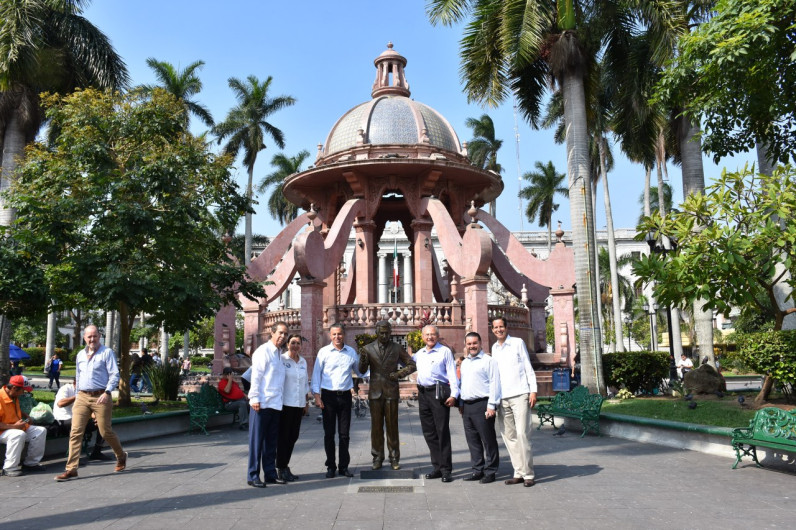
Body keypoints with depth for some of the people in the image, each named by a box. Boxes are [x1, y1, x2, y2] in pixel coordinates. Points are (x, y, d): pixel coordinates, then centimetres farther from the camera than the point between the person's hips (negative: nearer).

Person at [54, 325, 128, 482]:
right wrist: (78, 395, 18)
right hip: (82, 397, 5)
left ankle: (121, 457, 25)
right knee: (75, 432, -5)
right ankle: (71, 469, -3)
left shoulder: (107, 352, -3)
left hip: (100, 397, -5)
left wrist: (107, 392, -20)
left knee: (105, 432, 1)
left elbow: (114, 375, -9)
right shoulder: (80, 355, 15)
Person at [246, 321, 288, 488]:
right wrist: (254, 398, -16)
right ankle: (253, 476, 4)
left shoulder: (279, 354, 17)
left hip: (276, 404, 8)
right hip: (262, 404, -8)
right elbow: (255, 376, -11)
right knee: (257, 441, -2)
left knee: (271, 441, 12)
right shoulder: (263, 351, -7)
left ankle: (270, 473, 20)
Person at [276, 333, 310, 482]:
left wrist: (306, 403, 17)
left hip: (299, 404, 6)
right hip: (285, 403, -6)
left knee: (293, 436, 9)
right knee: (283, 436, 0)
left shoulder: (303, 362, 12)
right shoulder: (281, 359, -6)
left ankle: (285, 466, 20)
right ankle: (281, 469, 9)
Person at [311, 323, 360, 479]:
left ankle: (343, 466, 15)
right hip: (328, 395, -2)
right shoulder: (324, 352, 0)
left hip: (345, 396, 2)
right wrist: (317, 396, -4)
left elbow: (360, 370, 19)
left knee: (344, 434, 6)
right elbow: (316, 374, 2)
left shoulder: (351, 352, 7)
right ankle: (330, 467, 13)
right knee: (329, 433, 3)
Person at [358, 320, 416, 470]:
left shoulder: (397, 348, 5)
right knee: (376, 426, 4)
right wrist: (363, 358, -19)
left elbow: (411, 365, 10)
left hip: (391, 392, 0)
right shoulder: (368, 348, 5)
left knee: (392, 426, 2)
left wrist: (399, 374, -7)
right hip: (375, 392, 1)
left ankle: (394, 459, 11)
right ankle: (377, 458, 13)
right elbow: (362, 370, 1)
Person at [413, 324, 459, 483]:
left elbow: (452, 373, -5)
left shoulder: (445, 351, 0)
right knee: (428, 432, 9)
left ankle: (446, 469, 1)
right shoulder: (419, 354, 17)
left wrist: (453, 394, -13)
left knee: (442, 431, -5)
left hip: (439, 392, -6)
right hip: (423, 393, 7)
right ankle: (437, 467, 19)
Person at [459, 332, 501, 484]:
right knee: (472, 440, 11)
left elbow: (494, 384, -10)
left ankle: (490, 472, 8)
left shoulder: (488, 361, -4)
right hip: (467, 406, 7)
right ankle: (477, 470, 20)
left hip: (482, 405, -7)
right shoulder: (464, 363, 19)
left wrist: (491, 405, -15)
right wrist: (461, 403, 19)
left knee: (488, 440, -1)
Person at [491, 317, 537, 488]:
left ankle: (528, 474, -2)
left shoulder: (518, 343, 3)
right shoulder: (494, 348, 15)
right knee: (509, 436, 5)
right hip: (502, 397, 5)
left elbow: (528, 368, 2)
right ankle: (518, 472, 13)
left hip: (520, 395, -5)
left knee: (522, 434, -9)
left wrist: (533, 391, -7)